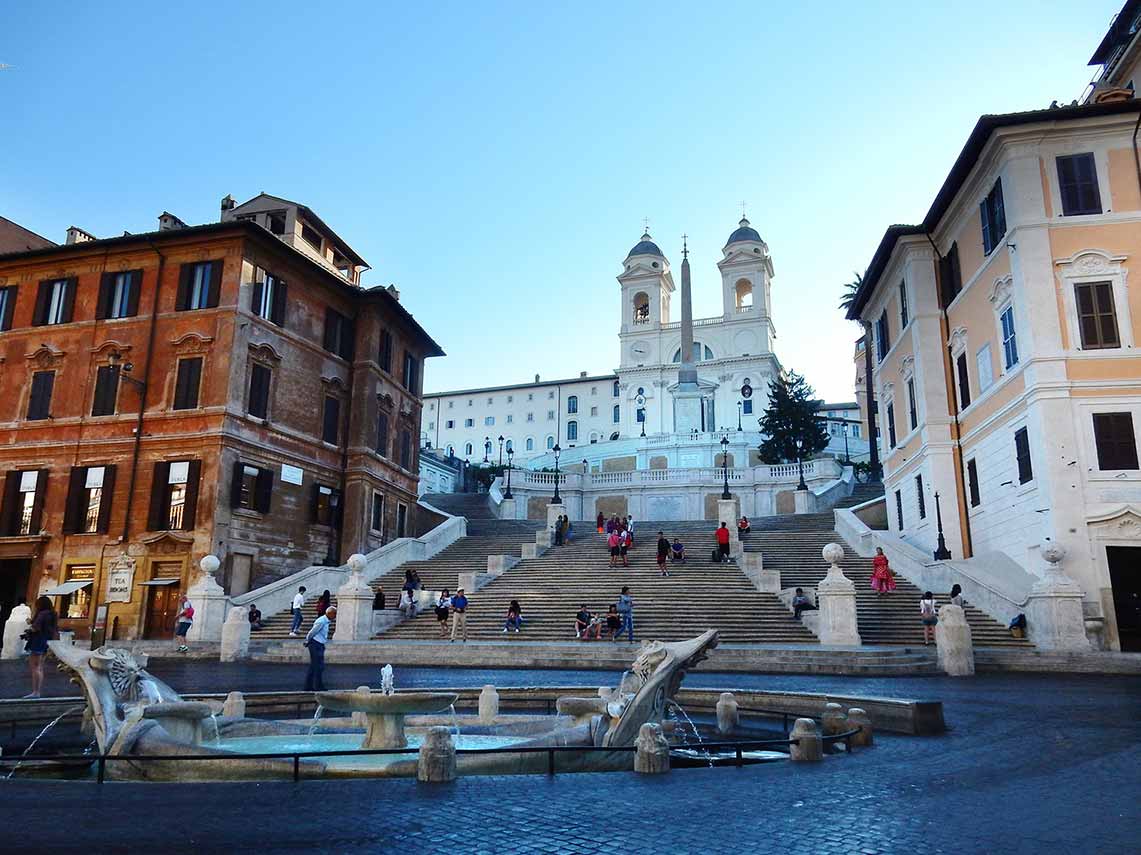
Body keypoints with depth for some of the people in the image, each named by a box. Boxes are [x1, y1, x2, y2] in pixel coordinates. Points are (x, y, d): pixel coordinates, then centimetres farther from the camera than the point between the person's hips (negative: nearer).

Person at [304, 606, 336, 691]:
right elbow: (311, 633, -14)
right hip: (316, 645, -10)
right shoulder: (321, 621, -20)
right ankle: (318, 686, 2)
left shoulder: (326, 621, 11)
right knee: (319, 666, -4)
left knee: (313, 667, 12)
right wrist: (307, 642, 0)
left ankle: (308, 686, 17)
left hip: (320, 645, 10)